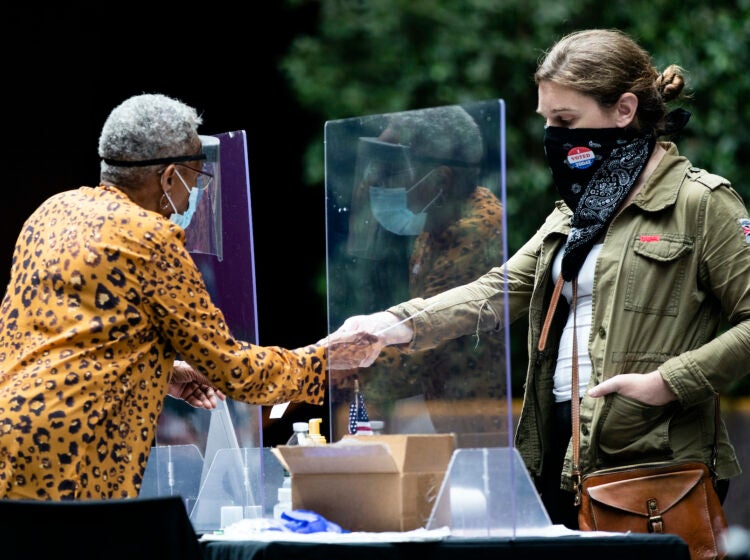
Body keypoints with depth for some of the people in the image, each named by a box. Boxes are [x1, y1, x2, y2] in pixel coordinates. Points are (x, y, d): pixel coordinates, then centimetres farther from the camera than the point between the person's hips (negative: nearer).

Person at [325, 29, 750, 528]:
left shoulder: (702, 203, -6)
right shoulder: (578, 210, 19)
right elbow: (500, 290, 10)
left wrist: (666, 383, -18)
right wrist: (399, 324, -5)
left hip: (652, 465, -7)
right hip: (564, 455, 7)